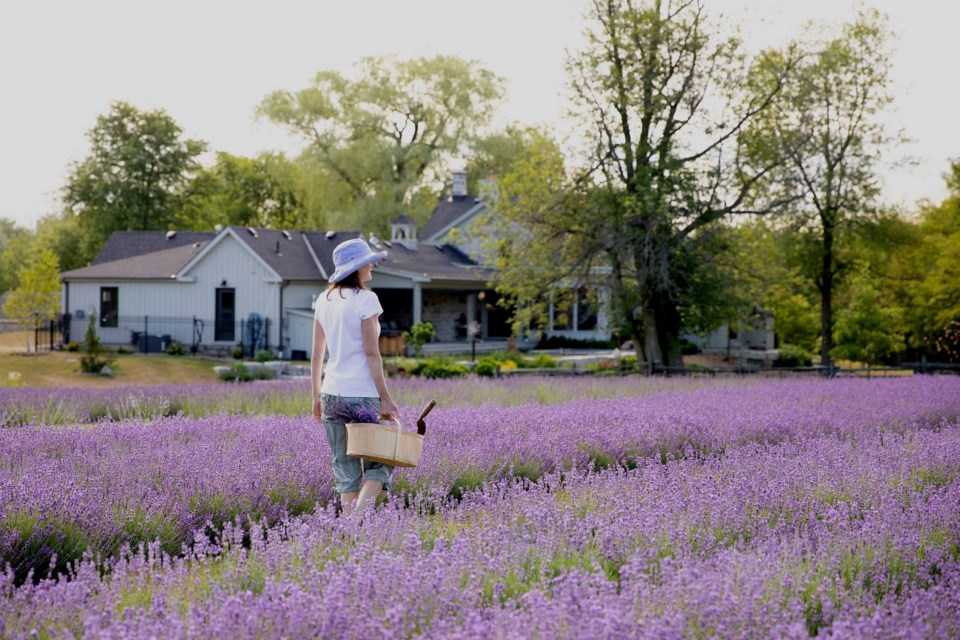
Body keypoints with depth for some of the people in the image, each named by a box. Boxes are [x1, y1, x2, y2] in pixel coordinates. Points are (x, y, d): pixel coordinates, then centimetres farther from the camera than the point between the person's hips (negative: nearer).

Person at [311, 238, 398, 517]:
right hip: (362, 395, -6)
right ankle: (359, 515, -17)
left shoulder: (324, 300, 9)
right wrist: (385, 398, -10)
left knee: (346, 470, 12)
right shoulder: (365, 299, -9)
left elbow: (316, 354, 12)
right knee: (379, 463, 3)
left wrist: (316, 397, 20)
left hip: (332, 393, 6)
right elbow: (371, 353, -12)